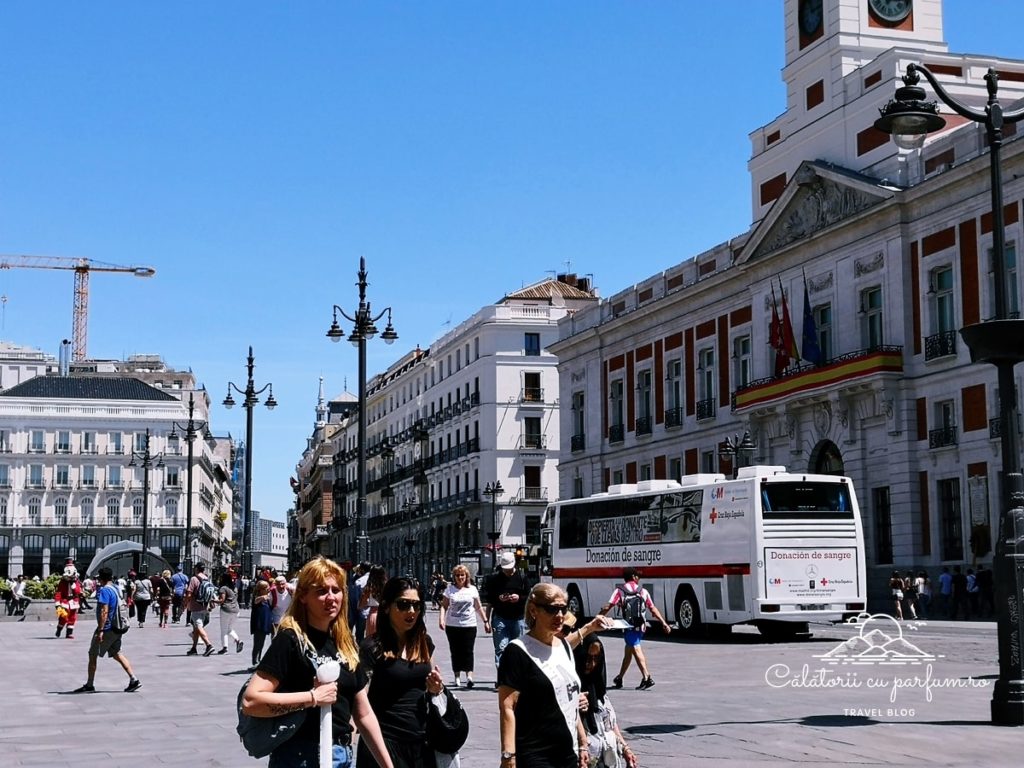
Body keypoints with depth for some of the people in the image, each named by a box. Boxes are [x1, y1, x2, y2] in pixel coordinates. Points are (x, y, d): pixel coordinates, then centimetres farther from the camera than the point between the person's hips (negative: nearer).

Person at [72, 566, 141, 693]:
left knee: (93, 655, 4)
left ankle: (89, 685, 10)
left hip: (107, 629, -9)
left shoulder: (104, 591, -16)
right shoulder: (116, 589, 11)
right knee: (116, 654, 16)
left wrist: (100, 630, -24)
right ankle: (133, 679, 7)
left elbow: (104, 611, -23)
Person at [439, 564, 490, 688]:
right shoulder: (449, 589, 4)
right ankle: (457, 677, 14)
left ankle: (469, 676, -17)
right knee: (455, 652, 6)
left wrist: (485, 621, 9)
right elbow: (444, 606, 2)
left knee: (468, 651, -9)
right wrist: (441, 618, -13)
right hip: (452, 625, 1)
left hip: (469, 625, 0)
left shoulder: (472, 589, 7)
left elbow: (478, 607, 12)